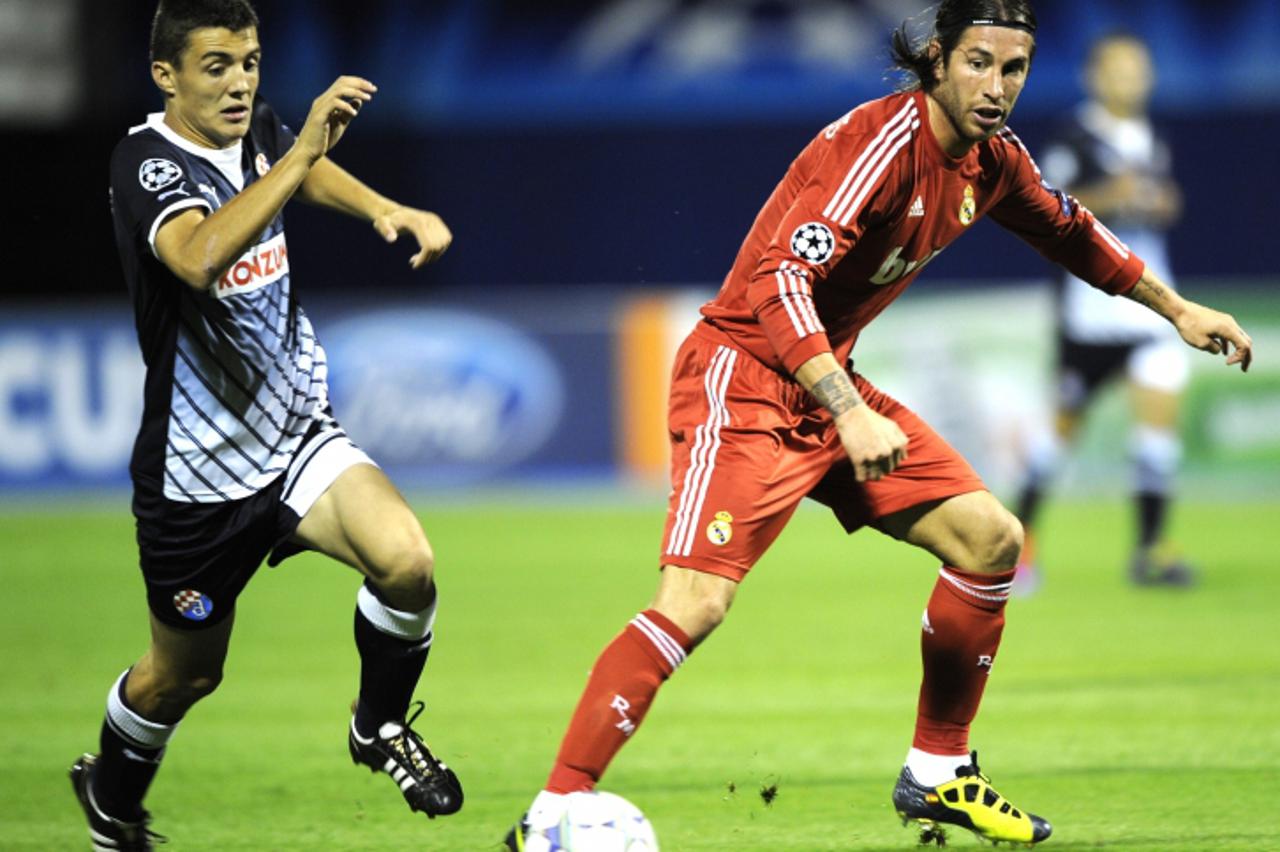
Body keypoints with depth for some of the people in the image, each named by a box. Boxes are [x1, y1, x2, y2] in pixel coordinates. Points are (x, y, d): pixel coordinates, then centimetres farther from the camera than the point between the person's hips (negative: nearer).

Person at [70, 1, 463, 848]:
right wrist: (303, 149, -52)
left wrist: (387, 208, 3)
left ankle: (381, 728, 5)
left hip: (298, 430, 5)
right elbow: (200, 256, -44)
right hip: (198, 468, -5)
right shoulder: (147, 164, -22)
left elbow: (310, 175, 24)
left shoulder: (255, 133, -1)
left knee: (405, 560, -23)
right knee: (184, 673, 12)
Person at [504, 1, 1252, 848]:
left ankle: (937, 775, 19)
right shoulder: (883, 142, -23)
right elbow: (780, 281, -32)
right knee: (696, 602, -23)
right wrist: (851, 415, -42)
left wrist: (1177, 309, 33)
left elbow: (1070, 230, 27)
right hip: (745, 375, -9)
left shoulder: (993, 159, 4)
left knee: (990, 539, 6)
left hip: (832, 384, 9)